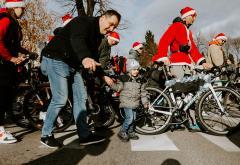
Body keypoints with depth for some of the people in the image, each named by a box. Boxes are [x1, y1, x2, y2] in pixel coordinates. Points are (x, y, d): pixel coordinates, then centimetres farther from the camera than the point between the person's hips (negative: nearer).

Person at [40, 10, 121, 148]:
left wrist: (104, 76, 12)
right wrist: (85, 58, -59)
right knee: (60, 99, -13)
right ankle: (46, 135, 7)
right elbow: (77, 40, -39)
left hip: (74, 65, 9)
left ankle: (85, 135, 11)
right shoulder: (83, 22, -16)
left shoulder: (98, 36, 11)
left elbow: (94, 58, 17)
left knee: (81, 97, 4)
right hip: (57, 60, -9)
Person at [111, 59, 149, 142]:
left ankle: (130, 132, 30)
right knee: (129, 118, -13)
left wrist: (145, 102, 13)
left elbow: (143, 92, 14)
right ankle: (122, 133, 5)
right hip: (126, 102, -6)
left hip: (135, 103, 6)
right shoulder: (124, 78, -5)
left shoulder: (140, 80, 10)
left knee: (133, 118, 12)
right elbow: (118, 88, -5)